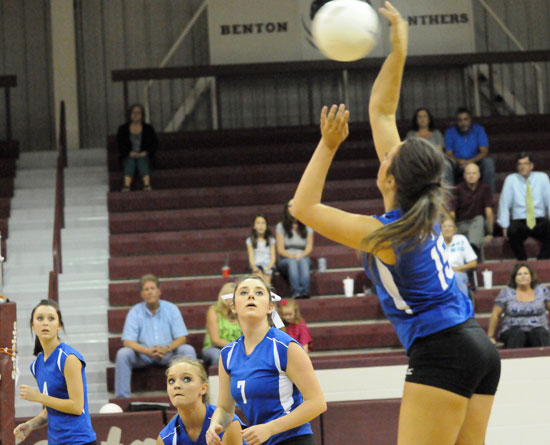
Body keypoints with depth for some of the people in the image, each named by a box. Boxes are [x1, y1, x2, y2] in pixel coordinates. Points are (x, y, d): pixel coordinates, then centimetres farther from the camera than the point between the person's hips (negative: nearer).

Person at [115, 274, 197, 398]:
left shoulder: (171, 309, 1)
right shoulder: (135, 312, -2)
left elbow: (181, 338, -3)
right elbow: (128, 341, -9)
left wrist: (167, 349, -24)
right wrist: (148, 351, -27)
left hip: (168, 354, 1)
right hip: (143, 355, -1)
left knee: (188, 350, -25)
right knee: (122, 354, -28)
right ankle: (121, 397, -25)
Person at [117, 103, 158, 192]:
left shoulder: (148, 129, 13)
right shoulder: (123, 129, 12)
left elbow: (154, 143, 8)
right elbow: (120, 144, 5)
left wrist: (146, 152, -9)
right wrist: (130, 153, -12)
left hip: (144, 155, 0)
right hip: (128, 156, 0)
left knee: (143, 162, -36)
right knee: (130, 163, -36)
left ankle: (147, 186, -60)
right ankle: (126, 187, -60)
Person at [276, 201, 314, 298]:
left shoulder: (307, 227, 15)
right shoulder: (281, 227, 8)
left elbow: (309, 247, 5)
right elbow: (280, 249, 1)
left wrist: (301, 255, -17)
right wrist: (292, 256, -17)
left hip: (303, 258, 1)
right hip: (285, 260, -1)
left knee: (303, 261, -36)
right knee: (292, 262, -37)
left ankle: (305, 291, -56)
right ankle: (296, 291, -56)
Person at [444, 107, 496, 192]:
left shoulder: (478, 130, -2)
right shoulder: (450, 132, -1)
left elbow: (484, 152, -10)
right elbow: (448, 154, -6)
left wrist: (470, 161, -28)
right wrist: (458, 161, -29)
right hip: (457, 166, 0)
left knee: (488, 161, -31)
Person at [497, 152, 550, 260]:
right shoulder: (511, 179, 3)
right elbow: (504, 204, 0)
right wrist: (505, 226, -9)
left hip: (539, 221, 1)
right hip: (519, 222, -1)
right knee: (512, 231, -36)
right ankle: (522, 263, -19)